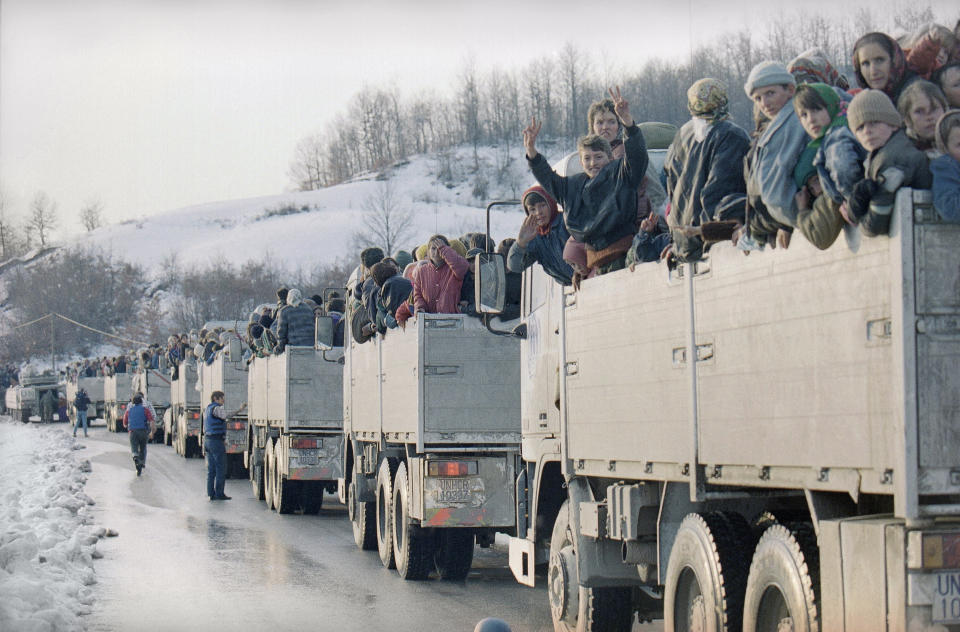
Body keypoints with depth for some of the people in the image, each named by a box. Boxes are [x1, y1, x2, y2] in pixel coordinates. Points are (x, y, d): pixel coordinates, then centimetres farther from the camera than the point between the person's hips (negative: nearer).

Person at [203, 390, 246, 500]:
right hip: (216, 441, -10)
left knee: (211, 469, 10)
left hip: (207, 440, 10)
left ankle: (211, 493, 10)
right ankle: (219, 494, -5)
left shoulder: (208, 409, 18)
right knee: (221, 468, -5)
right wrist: (239, 410, -37)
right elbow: (225, 416, -34)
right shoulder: (216, 408, -11)